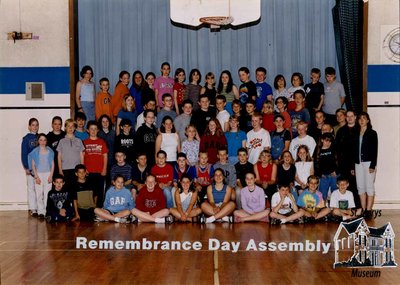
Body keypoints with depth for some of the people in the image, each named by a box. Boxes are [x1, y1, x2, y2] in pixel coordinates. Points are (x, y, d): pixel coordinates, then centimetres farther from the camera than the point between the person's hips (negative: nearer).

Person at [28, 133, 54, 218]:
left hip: (48, 174, 1)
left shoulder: (50, 151, 7)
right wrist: (36, 176, -6)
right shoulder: (35, 151, 3)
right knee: (39, 194, -3)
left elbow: (52, 164, 7)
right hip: (39, 174, -1)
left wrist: (51, 175, -2)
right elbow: (33, 165, 1)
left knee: (47, 194, -3)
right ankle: (41, 212, 3)